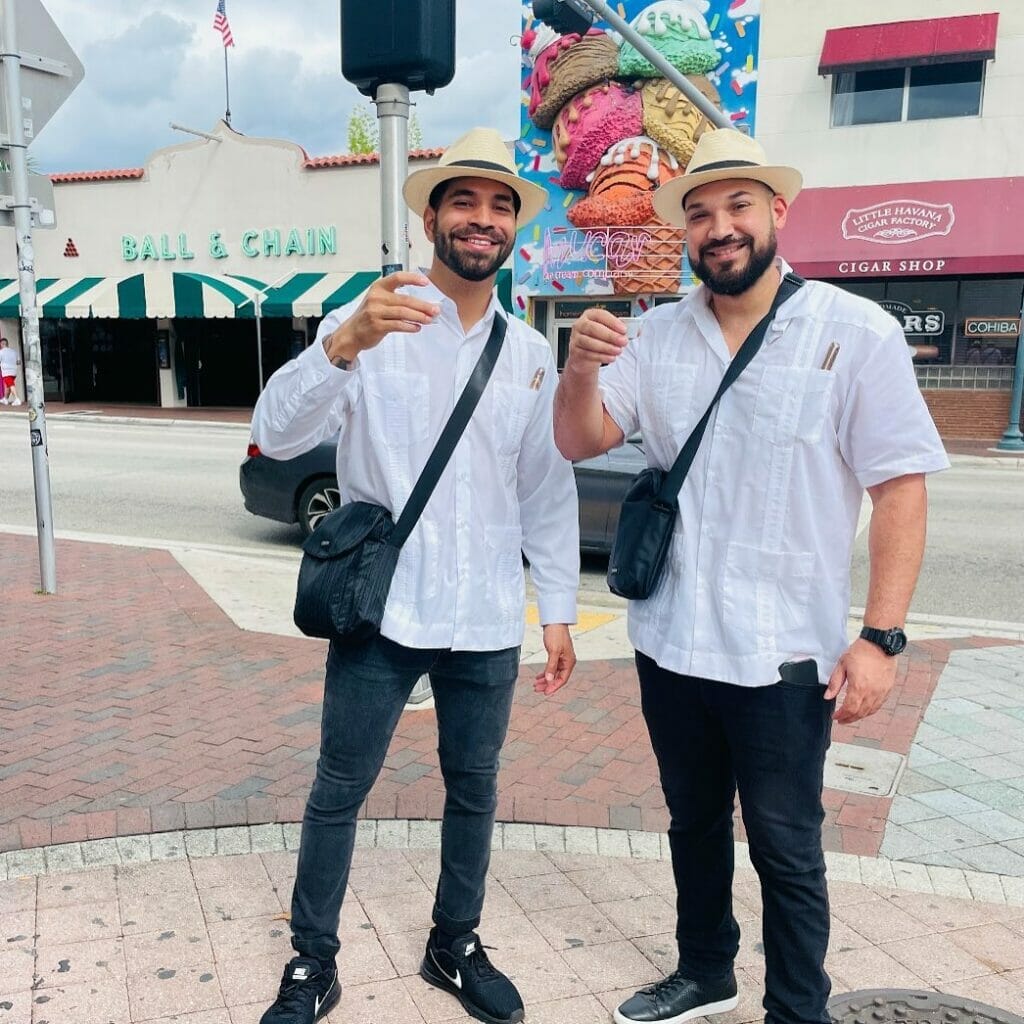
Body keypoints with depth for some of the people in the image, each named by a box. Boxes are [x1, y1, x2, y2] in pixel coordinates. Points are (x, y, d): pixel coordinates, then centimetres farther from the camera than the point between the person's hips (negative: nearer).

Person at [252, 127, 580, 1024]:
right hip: (380, 612, -3)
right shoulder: (367, 323, -5)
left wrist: (557, 610, 7)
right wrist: (345, 341, -34)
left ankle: (455, 948, 36)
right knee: (339, 792, 8)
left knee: (474, 789, 15)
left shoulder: (531, 354, 6)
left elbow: (548, 492, 10)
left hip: (487, 622, 4)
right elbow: (278, 434, -18)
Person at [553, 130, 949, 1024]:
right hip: (669, 641, 5)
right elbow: (580, 442, -1)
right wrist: (582, 369, -22)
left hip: (783, 654, -4)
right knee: (694, 824, 21)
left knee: (785, 850, 10)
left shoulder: (855, 332, -9)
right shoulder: (659, 335, 3)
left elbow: (901, 487, -10)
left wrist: (881, 637, -16)